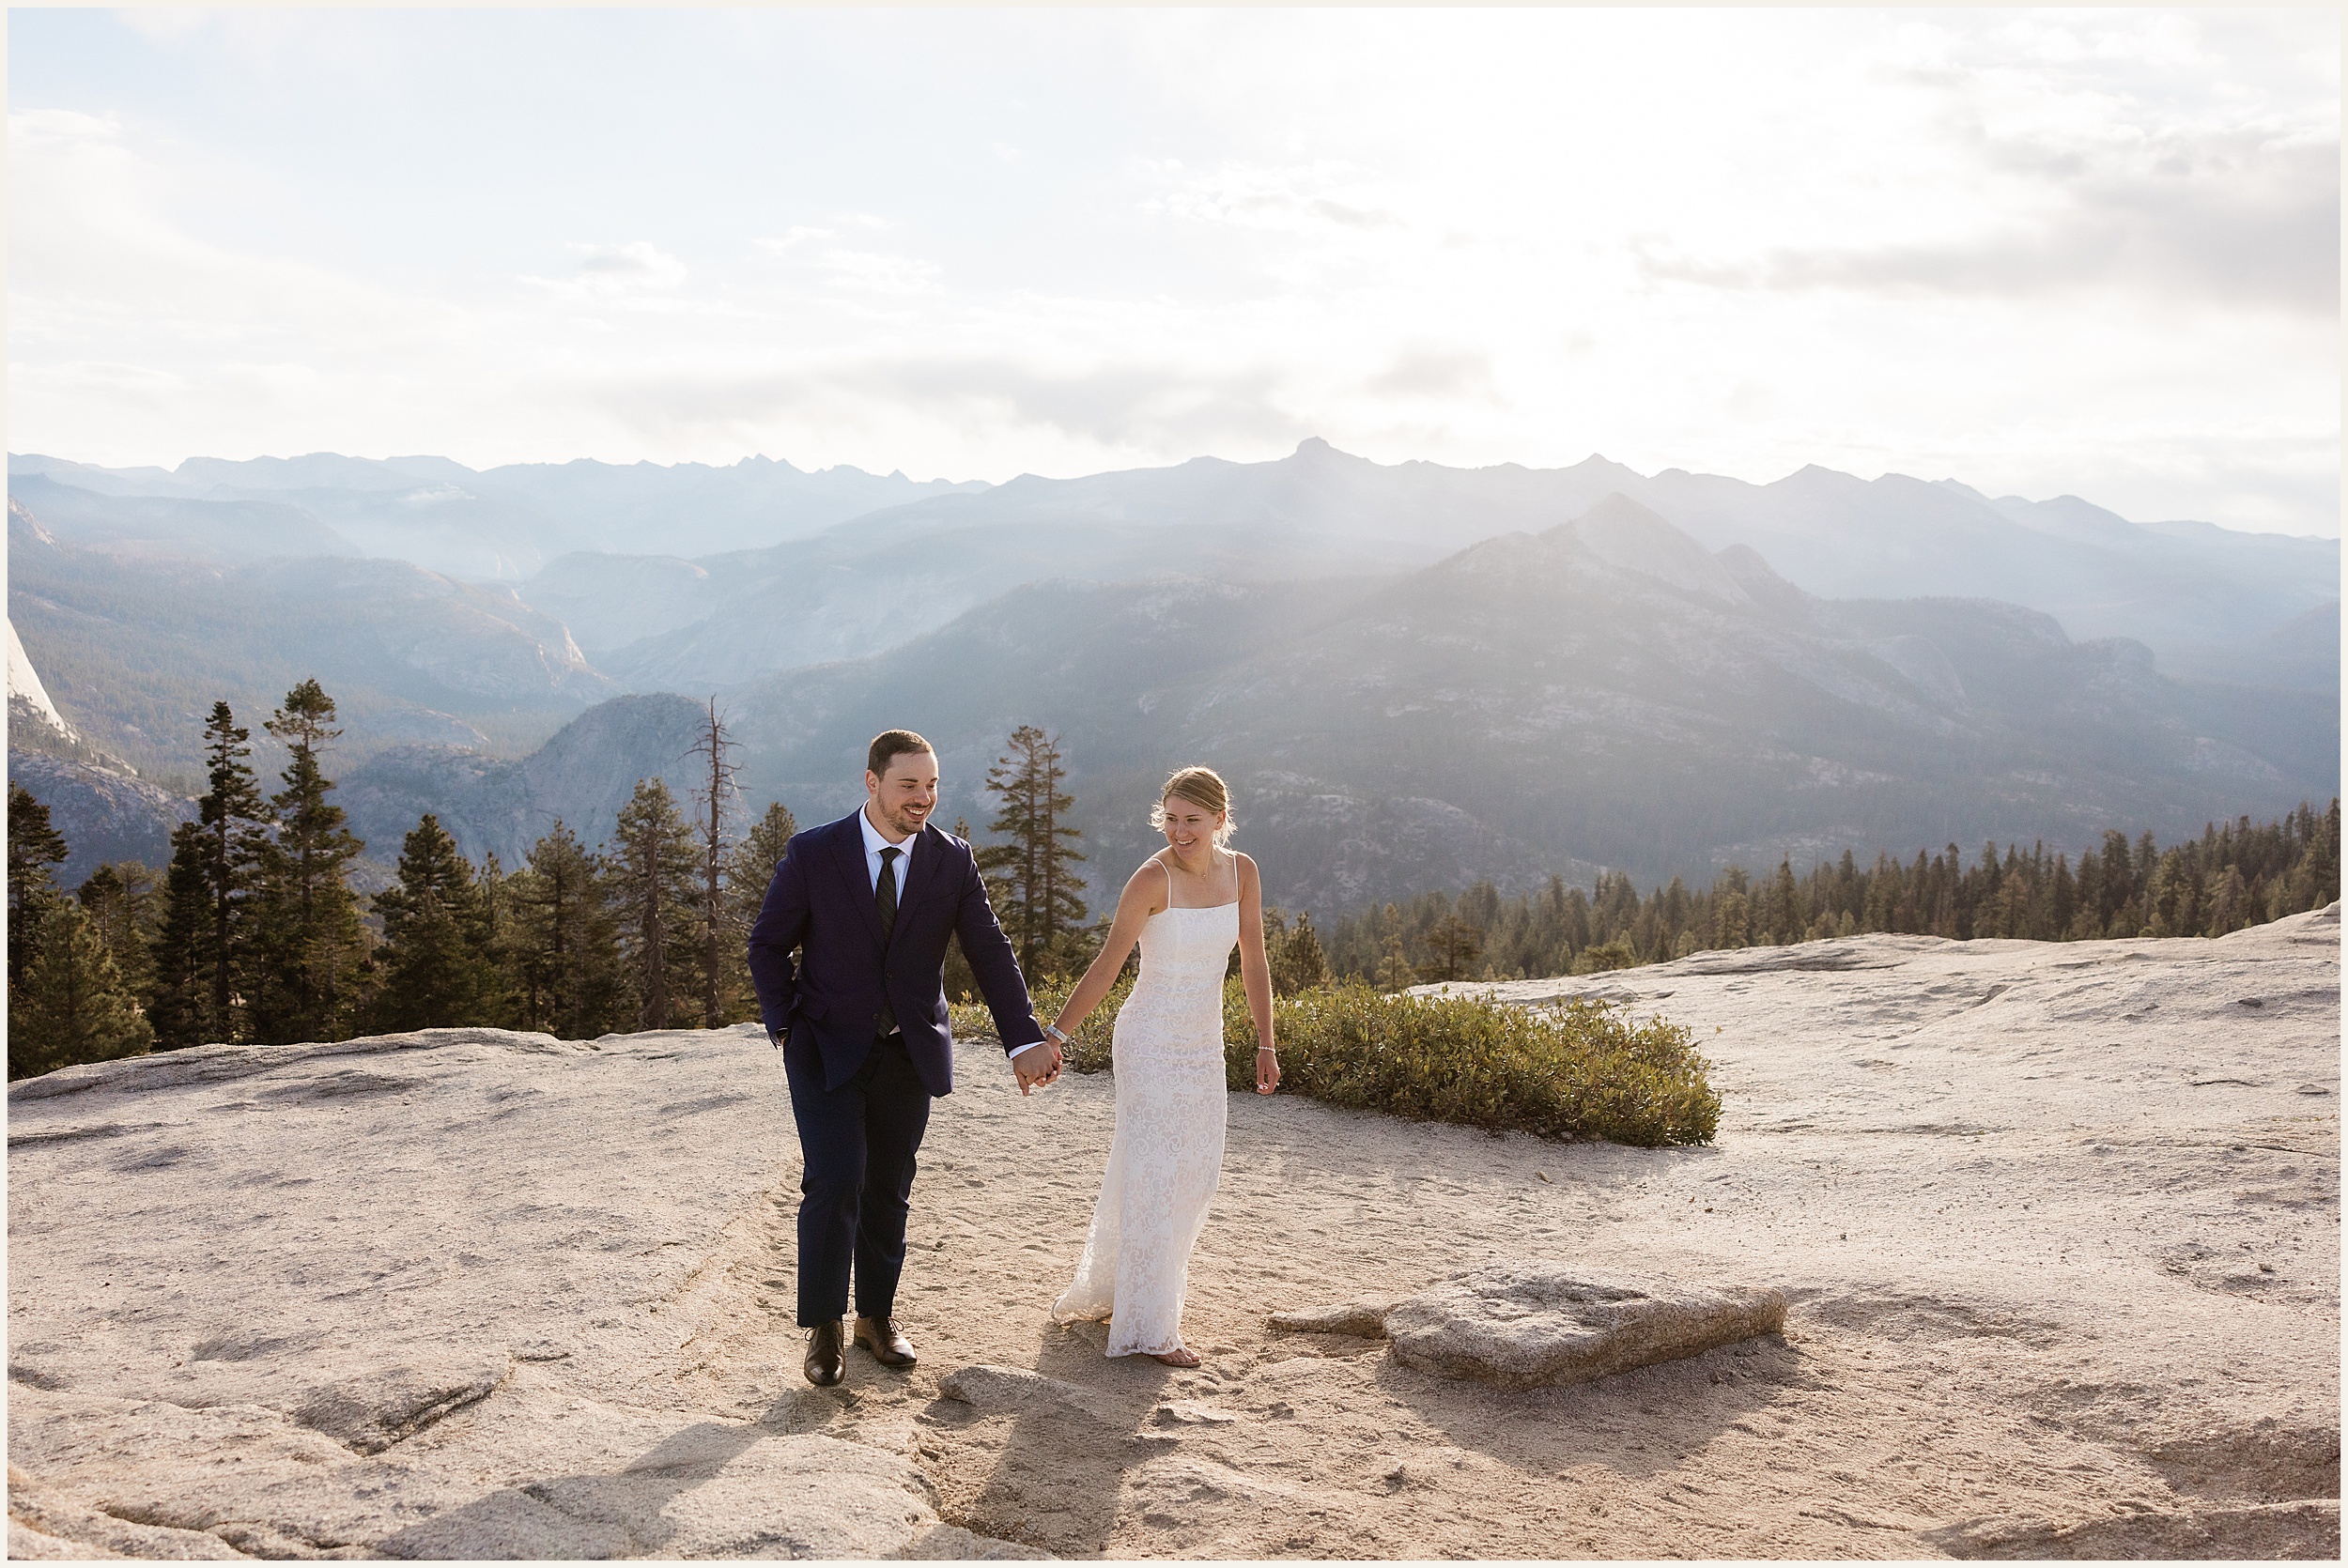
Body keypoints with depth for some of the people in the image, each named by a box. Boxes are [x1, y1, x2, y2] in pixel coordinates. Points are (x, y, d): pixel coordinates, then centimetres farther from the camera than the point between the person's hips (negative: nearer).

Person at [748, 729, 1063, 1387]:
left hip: (909, 1053, 3)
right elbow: (768, 944, 0)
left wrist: (1025, 1041, -14)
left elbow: (990, 953, -5)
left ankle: (877, 1315, 29)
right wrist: (786, 1026, -8)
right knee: (834, 1182, -10)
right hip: (827, 1048, -2)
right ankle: (823, 1328, 7)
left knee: (889, 1190, 11)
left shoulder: (953, 860, -5)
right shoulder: (812, 853, -10)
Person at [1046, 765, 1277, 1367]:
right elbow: (1107, 965, -13)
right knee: (1152, 1176, -4)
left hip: (1204, 1046, 7)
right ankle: (1147, 1329, 7)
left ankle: (1104, 1293, 31)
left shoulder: (1241, 872, 0)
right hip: (1151, 1042, -7)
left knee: (1193, 1176, 13)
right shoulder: (1153, 879, -17)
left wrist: (1265, 1044, 7)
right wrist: (1054, 1035, -15)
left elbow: (1254, 963, 7)